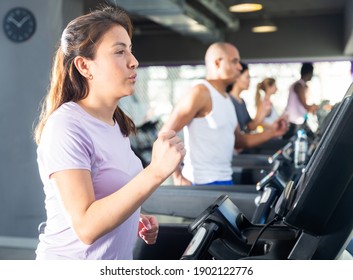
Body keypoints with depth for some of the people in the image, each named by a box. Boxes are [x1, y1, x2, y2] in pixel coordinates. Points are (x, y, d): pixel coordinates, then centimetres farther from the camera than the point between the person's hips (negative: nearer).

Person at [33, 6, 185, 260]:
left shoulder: (116, 123, 3)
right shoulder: (66, 127, -22)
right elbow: (86, 226, -28)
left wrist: (135, 220, -1)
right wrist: (155, 172, -35)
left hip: (118, 260, 8)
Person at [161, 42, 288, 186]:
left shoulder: (226, 98, 15)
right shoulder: (200, 93, -13)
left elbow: (237, 140, 20)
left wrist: (271, 132, 9)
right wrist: (177, 177, -18)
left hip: (225, 179, 9)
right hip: (203, 183, -9)